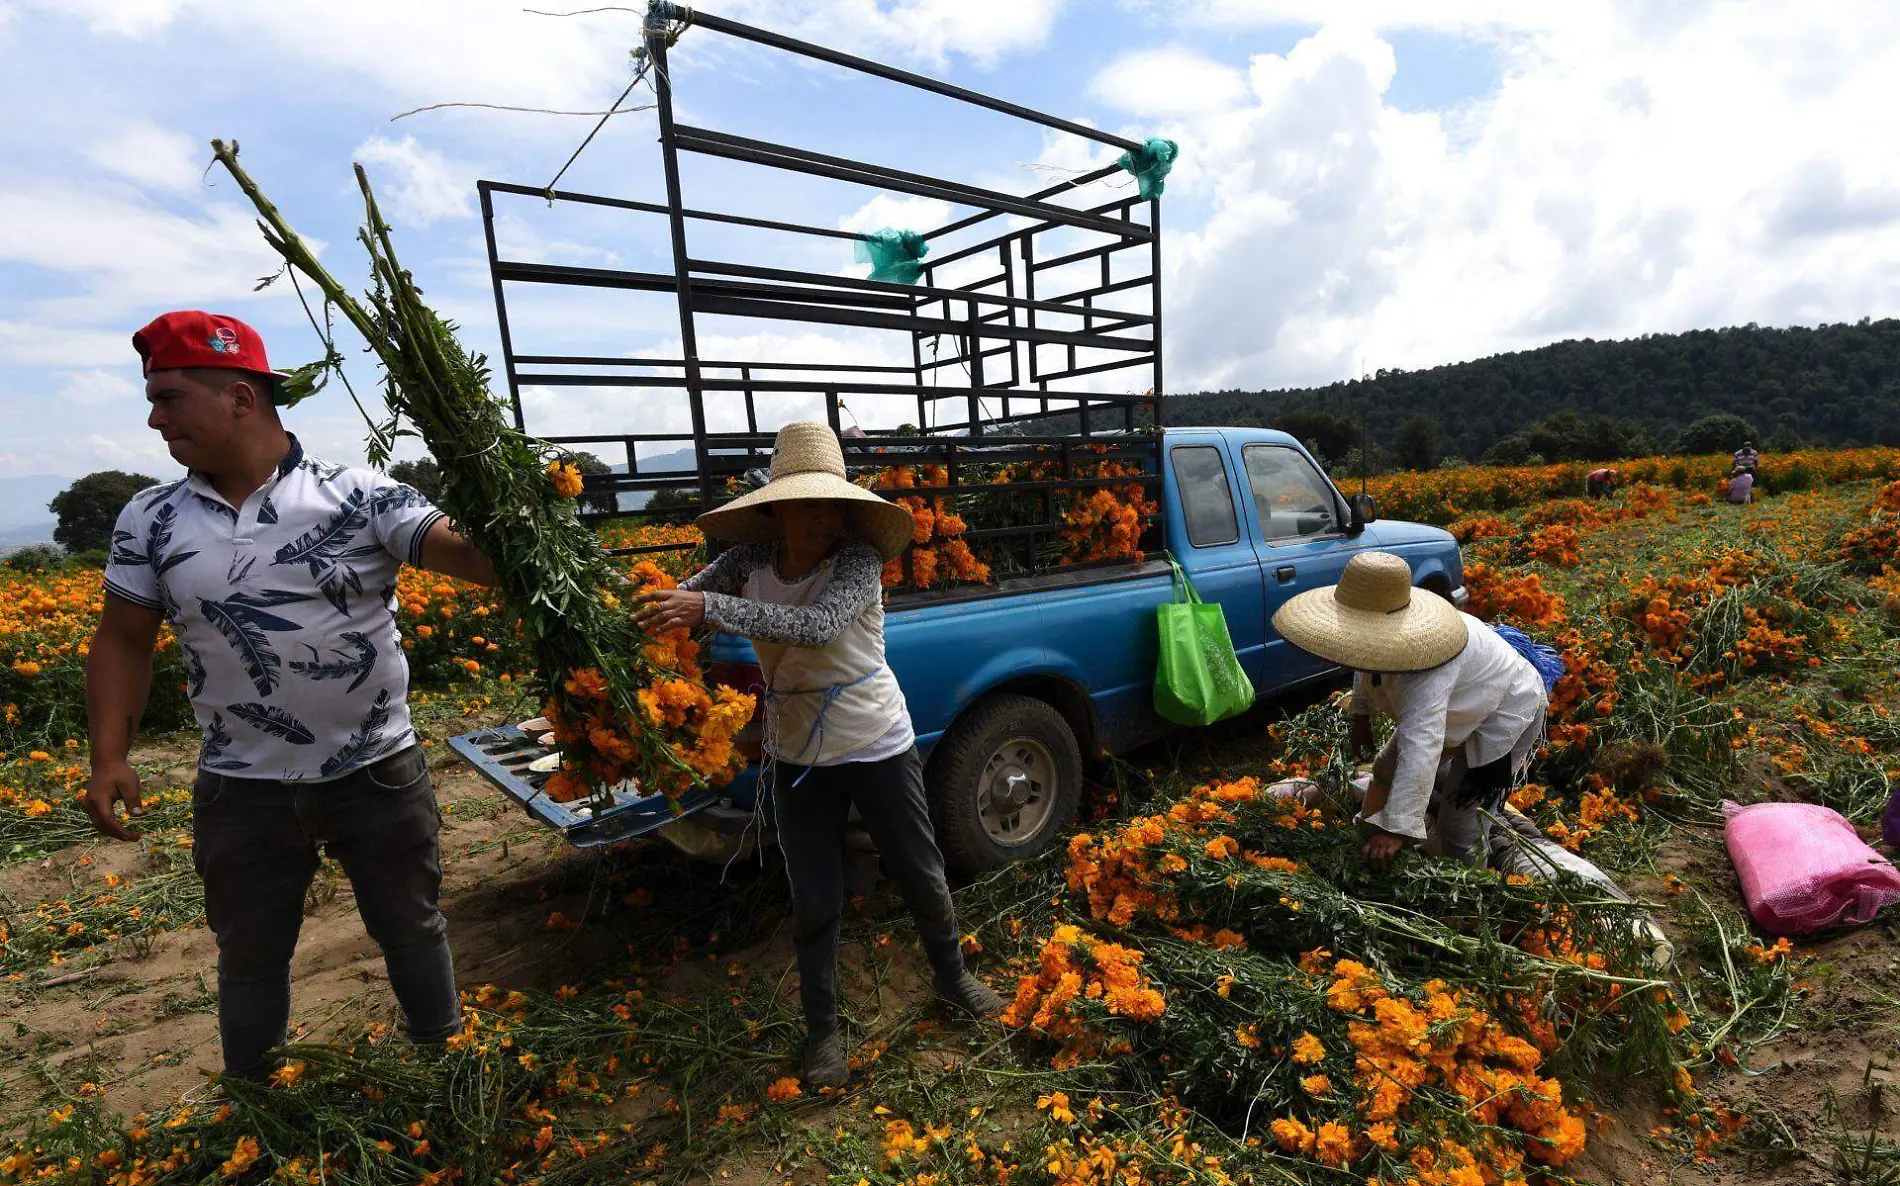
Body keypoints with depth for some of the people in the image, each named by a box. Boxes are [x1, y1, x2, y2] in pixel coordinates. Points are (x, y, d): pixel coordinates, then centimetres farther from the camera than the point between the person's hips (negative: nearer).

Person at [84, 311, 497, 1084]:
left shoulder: (360, 497, -12)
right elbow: (123, 642, 6)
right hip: (241, 788, 3)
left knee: (411, 930, 16)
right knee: (250, 956, 20)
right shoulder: (149, 521, 1)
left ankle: (447, 1069, 40)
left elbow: (471, 554, -22)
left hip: (377, 772, -2)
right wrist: (108, 757, -4)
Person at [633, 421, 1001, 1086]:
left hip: (878, 747, -2)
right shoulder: (753, 560, -8)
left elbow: (819, 626, -37)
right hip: (798, 759, 2)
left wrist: (710, 607, -41)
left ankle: (953, 977, 44)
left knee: (922, 877, 15)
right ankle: (822, 1029, 34)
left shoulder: (860, 559, -20)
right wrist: (661, 610, -32)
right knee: (814, 904, 11)